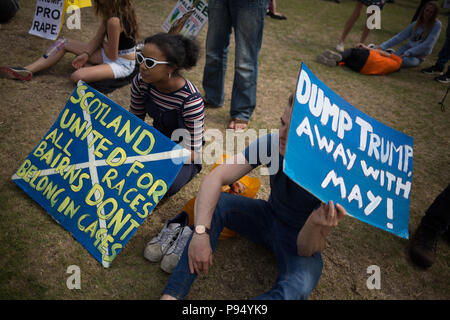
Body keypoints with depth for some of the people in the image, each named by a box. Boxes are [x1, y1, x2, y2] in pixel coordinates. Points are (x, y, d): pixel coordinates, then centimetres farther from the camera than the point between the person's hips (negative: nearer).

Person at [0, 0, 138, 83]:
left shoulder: (114, 21, -30)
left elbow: (112, 56, -22)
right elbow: (98, 37, 5)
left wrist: (102, 42, -2)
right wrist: (86, 54, -8)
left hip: (122, 63, -10)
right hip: (111, 52, 10)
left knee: (77, 77, -33)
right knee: (63, 43, 6)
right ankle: (27, 71, 7)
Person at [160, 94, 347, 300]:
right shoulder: (272, 143, -20)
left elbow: (306, 250, -23)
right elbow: (215, 178, -24)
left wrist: (317, 225, -46)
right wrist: (200, 233, -35)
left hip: (300, 239, -4)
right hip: (269, 216, 4)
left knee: (298, 287, -36)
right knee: (215, 203, -20)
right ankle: (171, 295, -27)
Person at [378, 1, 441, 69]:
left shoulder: (437, 25, -9)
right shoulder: (416, 23, 5)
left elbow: (427, 45, -17)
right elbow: (400, 36, 1)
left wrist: (406, 54, -25)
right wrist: (383, 46, -12)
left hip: (418, 56, -4)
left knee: (403, 61, -37)